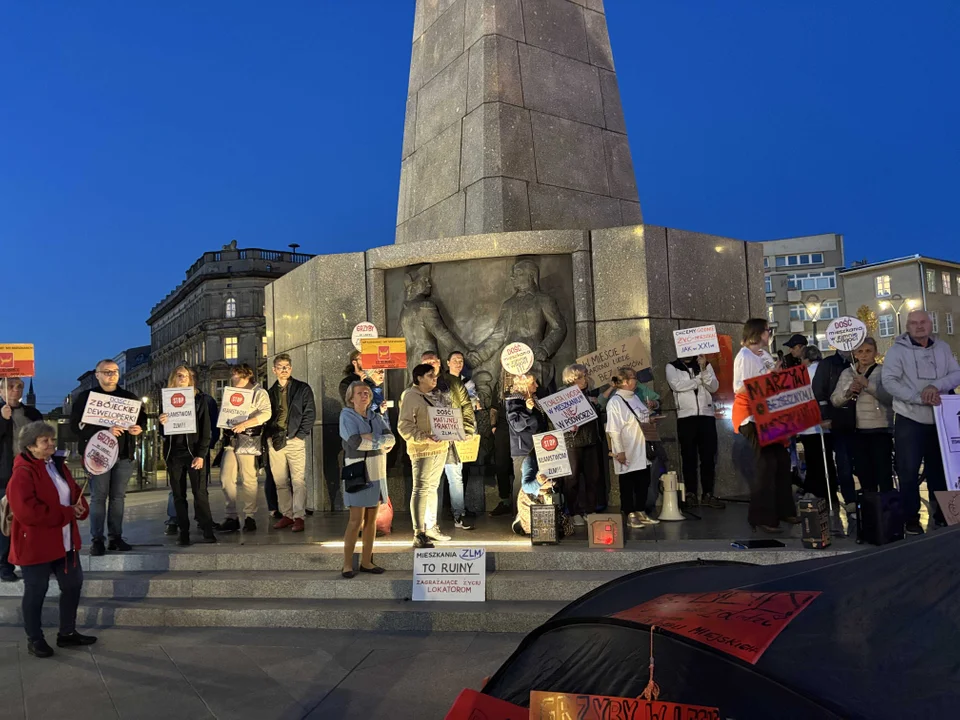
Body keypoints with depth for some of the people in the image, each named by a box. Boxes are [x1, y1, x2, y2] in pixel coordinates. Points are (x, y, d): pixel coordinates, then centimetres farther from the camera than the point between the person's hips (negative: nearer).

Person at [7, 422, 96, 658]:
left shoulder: (59, 466, 8)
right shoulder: (22, 473, -20)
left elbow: (74, 493, 15)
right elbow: (28, 512, -30)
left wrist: (80, 508, -10)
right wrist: (68, 513, -24)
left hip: (64, 541, 8)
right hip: (35, 544, -8)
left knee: (73, 584, 15)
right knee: (36, 591, 6)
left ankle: (67, 633, 30)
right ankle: (34, 640, 23)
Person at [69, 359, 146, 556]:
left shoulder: (129, 397, 12)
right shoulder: (86, 397, 0)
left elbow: (142, 418, 18)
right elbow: (76, 425, -9)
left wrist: (139, 428, -6)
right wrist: (105, 430, -21)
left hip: (124, 454, 4)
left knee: (118, 497, 8)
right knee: (98, 497, -2)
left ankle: (116, 537, 14)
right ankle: (97, 540, 3)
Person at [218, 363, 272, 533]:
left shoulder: (259, 393, -1)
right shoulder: (230, 393, 20)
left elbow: (266, 413, -14)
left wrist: (245, 424, -23)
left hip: (248, 441, -6)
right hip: (231, 440, 6)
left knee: (248, 480, -2)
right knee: (226, 478, -2)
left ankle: (249, 517, 7)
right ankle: (231, 516, 5)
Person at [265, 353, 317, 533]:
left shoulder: (303, 389, 3)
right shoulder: (271, 392, 15)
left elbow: (310, 414, -2)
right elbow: (267, 416, 16)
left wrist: (300, 435, -9)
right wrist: (267, 439, 6)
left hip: (295, 440, -4)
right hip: (274, 441, 4)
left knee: (298, 481, -7)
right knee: (280, 482, 7)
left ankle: (299, 517, -5)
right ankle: (286, 515, 15)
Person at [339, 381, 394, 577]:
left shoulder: (376, 416, 10)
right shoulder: (346, 415, -5)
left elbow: (391, 440, -3)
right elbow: (355, 441, -21)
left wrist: (371, 438, -16)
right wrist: (380, 442, -10)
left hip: (377, 472, 6)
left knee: (372, 519, 8)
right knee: (357, 520, -6)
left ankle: (366, 561, 15)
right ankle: (347, 564, 3)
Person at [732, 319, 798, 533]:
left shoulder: (765, 355, 14)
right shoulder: (744, 357, -13)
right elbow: (739, 389, -21)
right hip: (750, 416, -9)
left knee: (782, 459, 11)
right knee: (766, 462, -10)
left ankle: (783, 509, 25)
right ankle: (762, 517, -2)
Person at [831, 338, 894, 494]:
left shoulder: (884, 371, -1)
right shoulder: (847, 373, 10)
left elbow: (890, 397, -15)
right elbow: (834, 400, 7)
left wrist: (868, 384, -22)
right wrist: (848, 392, -11)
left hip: (880, 430, -4)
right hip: (857, 431, 4)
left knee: (883, 474, -4)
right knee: (864, 474, 12)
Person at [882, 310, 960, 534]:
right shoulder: (898, 349, -6)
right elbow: (889, 381, -15)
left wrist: (936, 385, -19)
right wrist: (919, 398, -23)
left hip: (939, 419, 4)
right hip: (909, 420, -4)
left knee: (940, 470, 14)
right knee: (909, 471, 1)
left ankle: (942, 515, 27)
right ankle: (911, 518, 12)